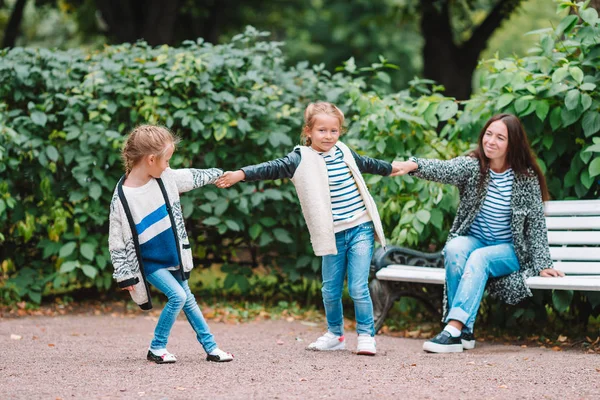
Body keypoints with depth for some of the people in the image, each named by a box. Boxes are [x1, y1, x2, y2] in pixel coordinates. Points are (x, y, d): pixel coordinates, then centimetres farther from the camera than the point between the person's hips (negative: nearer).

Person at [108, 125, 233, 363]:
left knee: (187, 299, 14)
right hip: (149, 262, -6)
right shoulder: (122, 197, -24)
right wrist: (124, 275, -17)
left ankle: (210, 347, 24)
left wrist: (218, 174, 26)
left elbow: (192, 177, 14)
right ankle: (157, 349, -2)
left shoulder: (165, 177, -7)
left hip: (173, 255, 6)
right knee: (178, 296, -16)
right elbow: (117, 239, -18)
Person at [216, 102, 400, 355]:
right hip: (333, 236, -1)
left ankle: (366, 336, 6)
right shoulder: (301, 159, -3)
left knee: (358, 288, -5)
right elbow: (272, 169, -14)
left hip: (361, 229, 1)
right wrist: (241, 174, -28)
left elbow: (367, 164, 29)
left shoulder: (344, 153, 9)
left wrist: (391, 168, 45)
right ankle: (335, 334, 27)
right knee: (330, 290, 7)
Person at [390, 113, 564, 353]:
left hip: (509, 250, -2)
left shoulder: (527, 178, -6)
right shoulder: (472, 166, -5)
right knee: (454, 248, -32)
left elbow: (536, 223, -3)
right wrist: (414, 165, -47)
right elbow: (444, 169, -26)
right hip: (473, 241, 2)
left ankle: (453, 330, -42)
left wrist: (543, 264, -10)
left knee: (478, 258, -33)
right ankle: (465, 331, -31)